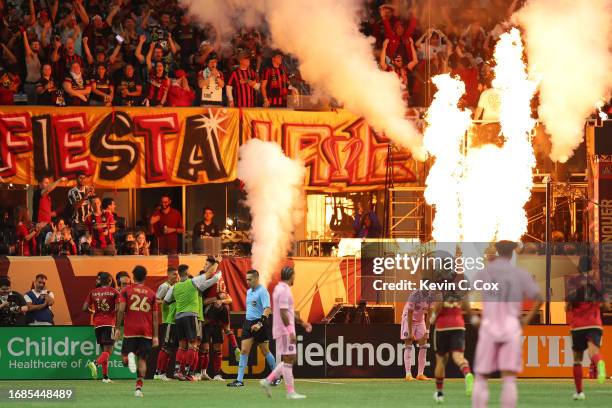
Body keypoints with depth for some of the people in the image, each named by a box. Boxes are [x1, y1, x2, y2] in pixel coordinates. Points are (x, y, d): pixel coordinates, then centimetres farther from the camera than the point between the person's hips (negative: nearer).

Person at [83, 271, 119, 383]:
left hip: (97, 324, 5)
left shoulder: (93, 292, 8)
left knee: (104, 350, 15)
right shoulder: (114, 292, -3)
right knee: (108, 351, -8)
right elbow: (119, 309, -13)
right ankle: (95, 363, -35)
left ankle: (105, 376, 13)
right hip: (109, 323, -5)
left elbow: (85, 308, 4)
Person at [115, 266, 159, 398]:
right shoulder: (151, 293, 9)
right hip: (146, 332, 1)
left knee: (124, 360, 6)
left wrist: (117, 328, -1)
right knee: (142, 360, 6)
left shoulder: (126, 291, 4)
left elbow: (121, 310, -7)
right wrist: (155, 336, 10)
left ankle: (129, 357, -30)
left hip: (130, 331, -1)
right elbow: (155, 316, 7)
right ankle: (139, 388, -7)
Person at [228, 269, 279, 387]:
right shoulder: (249, 291, 12)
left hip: (259, 324, -7)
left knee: (265, 351, 5)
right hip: (248, 323, 7)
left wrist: (260, 323, -31)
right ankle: (239, 380, -5)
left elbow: (267, 309, -21)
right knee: (244, 350, -3)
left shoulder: (262, 291, -12)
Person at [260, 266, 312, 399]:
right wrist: (290, 331, -24)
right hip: (285, 331, -10)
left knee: (290, 359, 12)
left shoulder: (280, 289, 16)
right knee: (288, 359, -7)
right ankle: (290, 392, -6)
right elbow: (283, 313, -22)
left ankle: (268, 381, 11)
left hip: (285, 332, 10)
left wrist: (302, 322, 30)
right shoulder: (284, 291, -15)